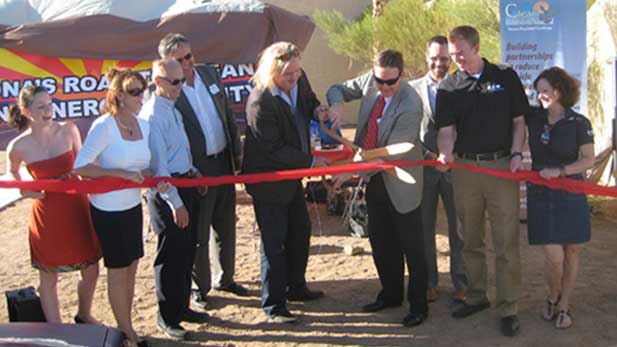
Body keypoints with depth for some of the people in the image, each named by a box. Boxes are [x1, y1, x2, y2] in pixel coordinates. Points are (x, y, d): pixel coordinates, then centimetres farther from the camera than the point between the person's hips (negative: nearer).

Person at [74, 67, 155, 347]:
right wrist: (122, 173, -23)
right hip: (108, 210, -6)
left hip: (132, 206, 7)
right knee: (118, 270, 6)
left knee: (131, 267, 15)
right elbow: (80, 167, -20)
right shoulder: (103, 126, -19)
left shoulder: (143, 125, 1)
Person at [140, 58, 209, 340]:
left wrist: (193, 172, 9)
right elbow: (158, 164, -21)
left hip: (185, 184, 9)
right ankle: (167, 317, 18)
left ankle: (182, 306, 34)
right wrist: (175, 203, -19)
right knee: (171, 255, 3)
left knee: (187, 251, 18)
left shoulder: (173, 109, 10)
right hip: (167, 191, -9)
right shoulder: (152, 115, -18)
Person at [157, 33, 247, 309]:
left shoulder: (210, 74, 5)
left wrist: (237, 154, 11)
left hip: (223, 163, 6)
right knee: (198, 234, 7)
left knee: (226, 227, 19)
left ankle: (224, 278, 37)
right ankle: (200, 286, 25)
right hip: (196, 170, -6)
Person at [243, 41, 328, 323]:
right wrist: (310, 161, -19)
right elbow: (274, 150, -24)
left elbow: (309, 100, 17)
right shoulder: (260, 102, -29)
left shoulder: (299, 81, -6)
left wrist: (318, 109, -6)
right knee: (274, 242, 0)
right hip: (268, 179, -9)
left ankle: (296, 286, 40)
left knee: (300, 231, 20)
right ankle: (273, 304, 14)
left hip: (292, 175, 9)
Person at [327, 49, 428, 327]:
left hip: (400, 183, -7)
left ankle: (418, 305, 18)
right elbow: (338, 89, 9)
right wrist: (337, 103, -15)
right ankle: (391, 294, 35)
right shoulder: (370, 81, -6)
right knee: (380, 242, 18)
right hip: (374, 179, 7)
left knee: (412, 247, 4)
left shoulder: (410, 106, -27)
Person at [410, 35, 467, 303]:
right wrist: (426, 153, -11)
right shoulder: (413, 88, 4)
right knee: (424, 227, 9)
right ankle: (429, 282, 22)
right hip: (424, 166, 1)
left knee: (458, 227, 6)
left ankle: (460, 282, 19)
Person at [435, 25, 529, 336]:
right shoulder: (448, 87, 5)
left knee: (506, 241, -2)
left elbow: (519, 121, 7)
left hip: (502, 166, -2)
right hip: (464, 168, 2)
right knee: (471, 240, 11)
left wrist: (516, 154, -7)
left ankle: (508, 308, 5)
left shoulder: (505, 77, 3)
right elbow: (446, 130, -1)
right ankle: (476, 296, 26)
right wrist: (445, 154, -21)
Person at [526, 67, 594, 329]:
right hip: (540, 196, 1)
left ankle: (563, 307, 23)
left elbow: (588, 160, -3)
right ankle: (553, 298, 22)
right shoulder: (533, 118, 2)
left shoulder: (579, 123, -5)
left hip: (571, 196, -1)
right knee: (554, 257, -6)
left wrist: (560, 171, -17)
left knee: (571, 253, 7)